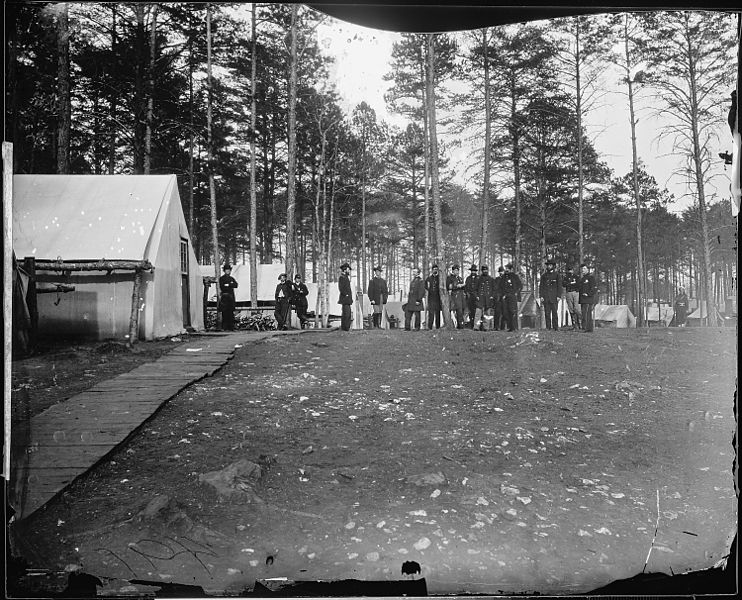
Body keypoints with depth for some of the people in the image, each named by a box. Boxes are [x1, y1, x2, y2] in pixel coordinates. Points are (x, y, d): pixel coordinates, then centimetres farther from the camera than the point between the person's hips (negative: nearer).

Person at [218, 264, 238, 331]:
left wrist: (227, 285, -9)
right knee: (224, 312, -8)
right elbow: (221, 287, -9)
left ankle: (231, 327, 1)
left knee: (231, 313, 0)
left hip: (231, 297, 4)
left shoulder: (232, 278, 19)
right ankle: (224, 327, -7)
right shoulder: (221, 278, 5)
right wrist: (231, 285, -6)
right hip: (224, 297, -4)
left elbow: (236, 285, 2)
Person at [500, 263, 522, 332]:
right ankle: (509, 327, 6)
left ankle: (515, 328, -10)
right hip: (505, 297, 5)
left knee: (513, 311, -12)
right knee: (505, 312, 0)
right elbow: (501, 286, 22)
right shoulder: (503, 276, 14)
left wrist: (516, 293, -3)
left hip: (512, 296, -5)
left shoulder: (515, 276, 1)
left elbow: (520, 285, 5)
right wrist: (503, 294, 10)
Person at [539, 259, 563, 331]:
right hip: (546, 297, 2)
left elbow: (559, 286, 4)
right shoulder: (543, 275, 14)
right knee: (547, 313, 1)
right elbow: (541, 286, 11)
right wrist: (541, 296, 2)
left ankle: (555, 327, -2)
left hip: (554, 297, -2)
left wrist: (558, 296, -5)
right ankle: (548, 327, 4)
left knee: (555, 312, -5)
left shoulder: (557, 274, 7)